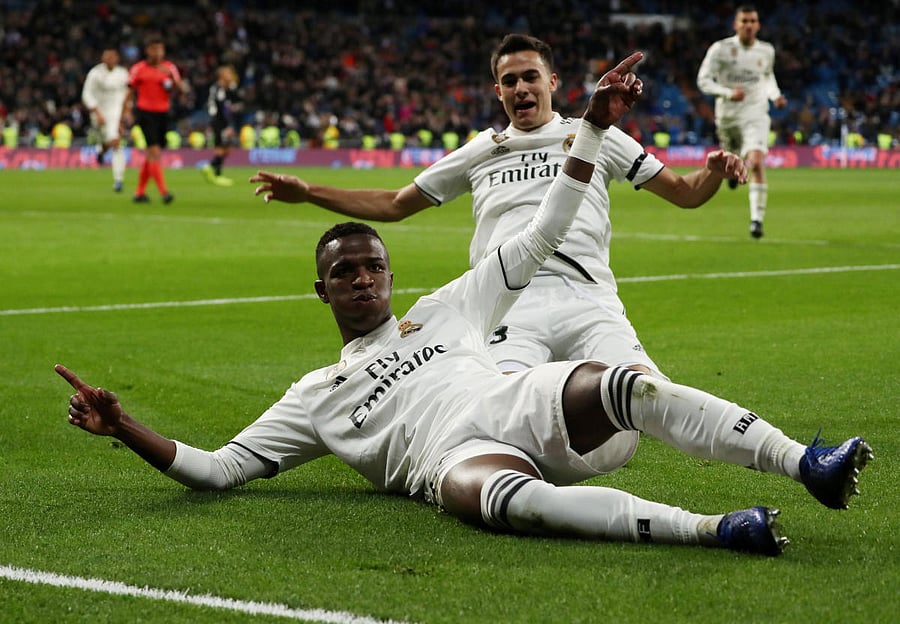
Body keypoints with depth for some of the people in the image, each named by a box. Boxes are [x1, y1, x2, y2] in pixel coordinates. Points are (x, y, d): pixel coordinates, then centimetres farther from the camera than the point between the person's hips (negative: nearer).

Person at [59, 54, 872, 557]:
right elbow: (219, 468, 22)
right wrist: (127, 429, 8)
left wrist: (595, 128, 21)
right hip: (457, 456, -2)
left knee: (623, 385, -32)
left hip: (529, 403, 3)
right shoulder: (317, 395, 29)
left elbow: (541, 237, 29)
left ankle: (804, 464, -41)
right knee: (501, 495, -41)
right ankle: (713, 529, -50)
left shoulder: (444, 310, 32)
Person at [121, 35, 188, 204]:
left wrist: (172, 77, -15)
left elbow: (183, 89, 1)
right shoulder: (138, 69, 0)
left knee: (151, 156, 10)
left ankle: (140, 192, 22)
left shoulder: (169, 68, 7)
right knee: (154, 152, -16)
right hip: (145, 113, -4)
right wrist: (126, 111, -2)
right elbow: (130, 92, 7)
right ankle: (163, 192, -21)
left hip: (163, 114, 4)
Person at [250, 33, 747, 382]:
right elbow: (394, 205, 33)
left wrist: (713, 172, -3)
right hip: (510, 304, 0)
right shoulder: (480, 151, 26)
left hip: (588, 298, 0)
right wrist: (306, 192, 25)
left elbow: (683, 193, 20)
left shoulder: (594, 136, 21)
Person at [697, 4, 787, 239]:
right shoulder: (720, 49, -8)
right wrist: (728, 93, -24)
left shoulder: (766, 51, 2)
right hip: (727, 116, 0)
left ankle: (757, 218, -21)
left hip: (755, 115, 0)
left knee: (756, 163, -22)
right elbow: (703, 81, -8)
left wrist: (775, 95, 4)